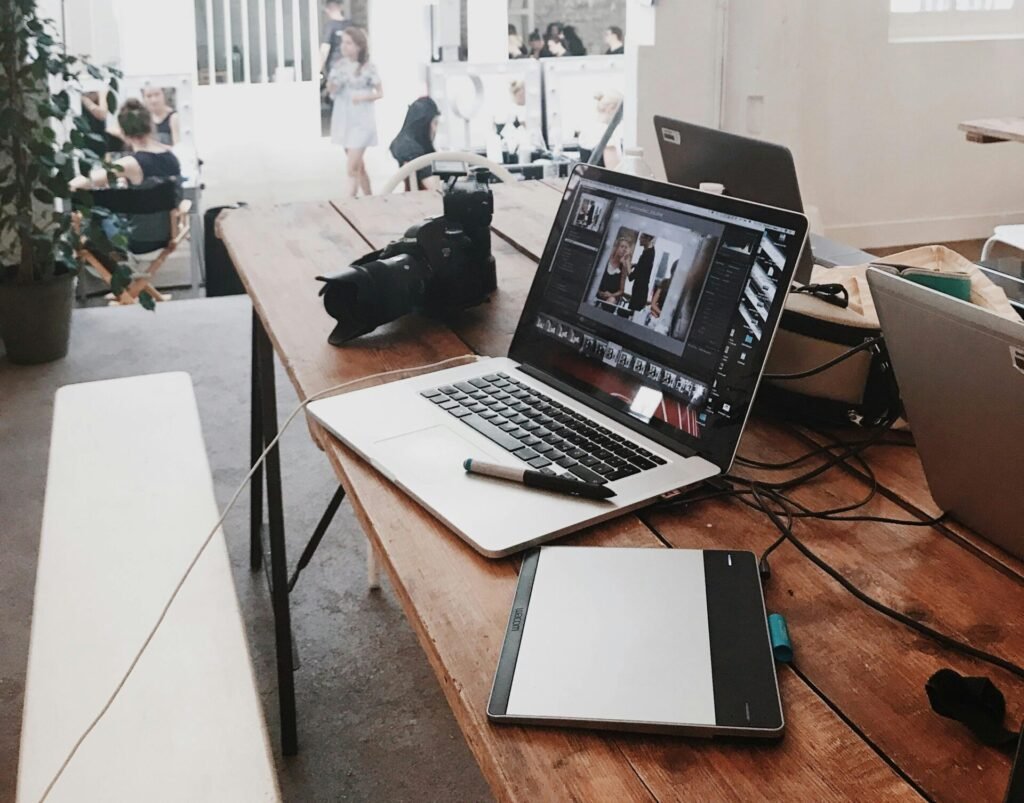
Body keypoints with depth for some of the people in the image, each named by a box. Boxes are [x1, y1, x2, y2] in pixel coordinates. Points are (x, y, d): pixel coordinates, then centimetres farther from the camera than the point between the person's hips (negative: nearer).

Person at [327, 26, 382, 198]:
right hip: (343, 120, 5)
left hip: (361, 121, -5)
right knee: (359, 166, 15)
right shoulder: (339, 65, 3)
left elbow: (380, 93, -2)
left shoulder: (368, 68, -9)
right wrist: (333, 84, -16)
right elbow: (330, 90, 7)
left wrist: (365, 96, -20)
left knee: (352, 168, -11)